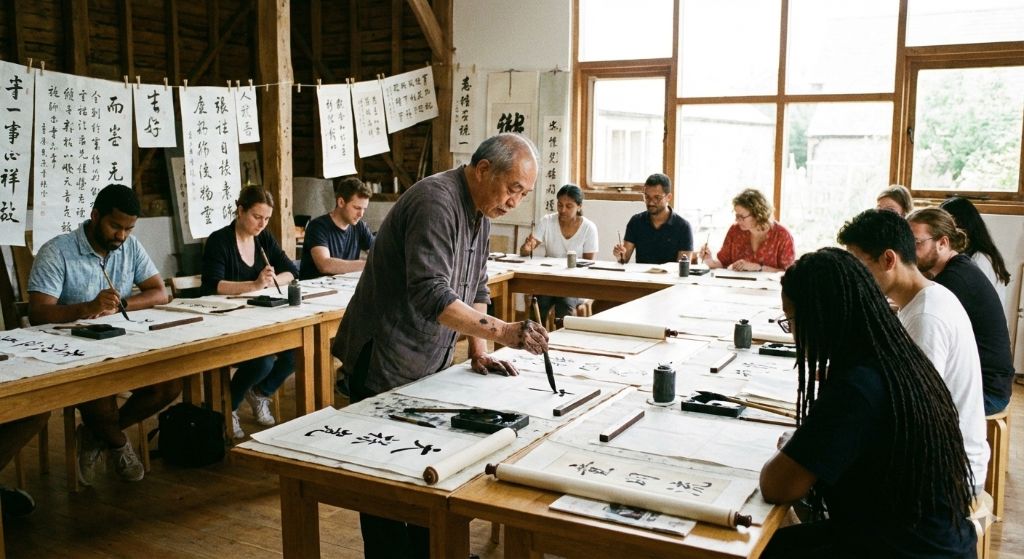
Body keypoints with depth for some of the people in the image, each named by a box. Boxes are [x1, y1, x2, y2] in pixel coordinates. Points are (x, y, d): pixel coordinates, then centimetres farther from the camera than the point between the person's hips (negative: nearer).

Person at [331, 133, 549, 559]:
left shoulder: (479, 212, 9)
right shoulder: (436, 203, -22)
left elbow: (475, 288, 14)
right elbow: (430, 296, -32)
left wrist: (478, 351, 4)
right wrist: (499, 331, -37)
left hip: (427, 365, 9)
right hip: (385, 366, -9)